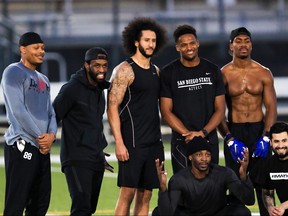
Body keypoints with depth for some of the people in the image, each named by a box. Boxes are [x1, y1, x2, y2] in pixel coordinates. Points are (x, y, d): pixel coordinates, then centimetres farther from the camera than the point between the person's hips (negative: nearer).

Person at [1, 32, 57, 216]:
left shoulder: (43, 80, 21)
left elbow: (50, 112, 18)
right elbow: (18, 110, -13)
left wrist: (51, 134, -3)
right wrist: (39, 138, -11)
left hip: (43, 147, 9)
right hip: (22, 146, -9)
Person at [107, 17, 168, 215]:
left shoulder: (156, 71, 15)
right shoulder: (125, 70, -6)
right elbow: (112, 107, -11)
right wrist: (119, 143, -17)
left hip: (154, 142, 7)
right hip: (132, 142, -7)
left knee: (145, 195, 6)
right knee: (127, 193, -9)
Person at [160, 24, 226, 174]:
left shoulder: (212, 70, 8)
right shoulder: (168, 73, 1)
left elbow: (220, 109, 7)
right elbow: (166, 112, -2)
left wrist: (203, 132, -10)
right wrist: (189, 134, -13)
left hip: (209, 141, 2)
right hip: (182, 143, -2)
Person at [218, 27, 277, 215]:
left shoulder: (264, 73, 5)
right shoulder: (223, 74, 1)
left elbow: (271, 107, 3)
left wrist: (266, 136, -10)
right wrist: (230, 139, -12)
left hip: (259, 131, 1)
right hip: (234, 133, -1)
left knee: (263, 184, -1)